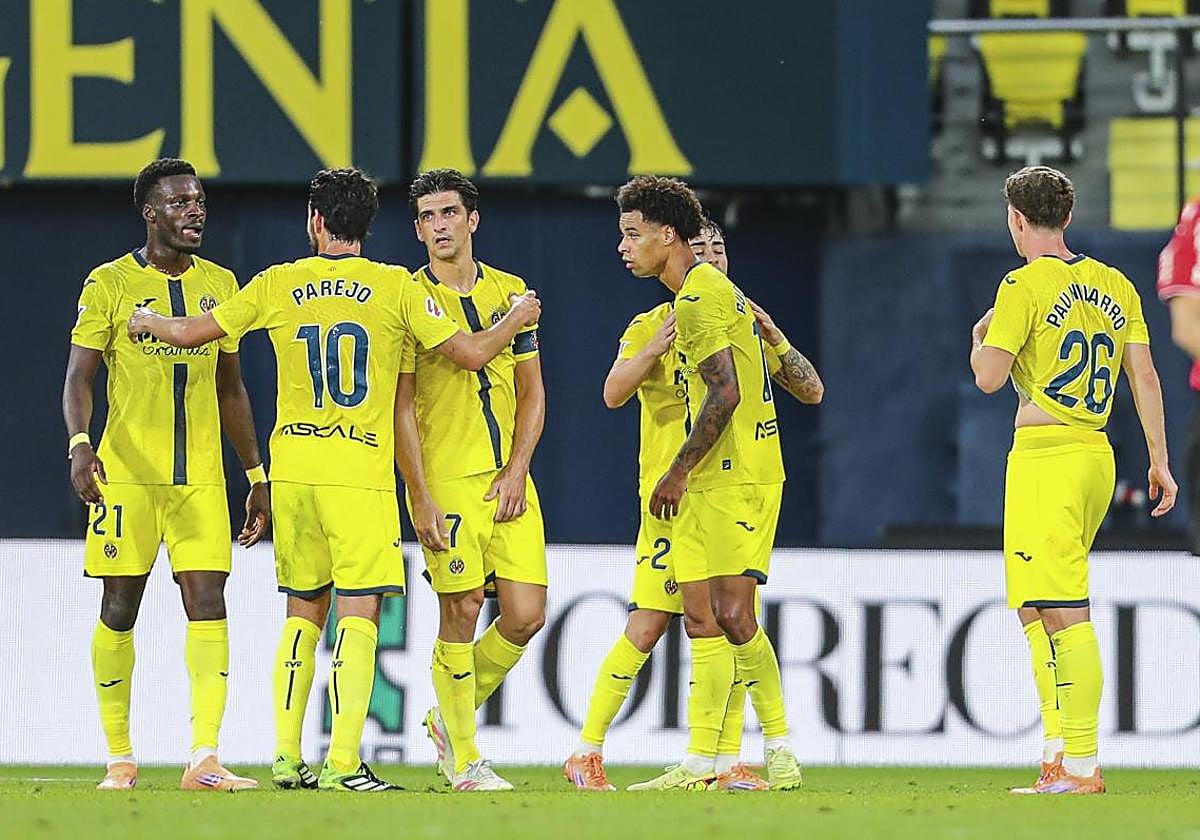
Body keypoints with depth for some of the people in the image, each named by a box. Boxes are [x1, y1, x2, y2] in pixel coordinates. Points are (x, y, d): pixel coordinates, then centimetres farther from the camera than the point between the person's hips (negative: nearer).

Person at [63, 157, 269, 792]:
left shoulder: (219, 284, 11)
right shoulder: (110, 283, -2)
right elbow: (79, 377, -6)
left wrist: (257, 476, 16)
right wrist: (80, 443, -25)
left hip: (200, 478, 3)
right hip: (126, 473, -3)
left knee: (209, 607, -8)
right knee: (119, 611, 2)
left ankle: (203, 759, -13)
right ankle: (120, 757, 13)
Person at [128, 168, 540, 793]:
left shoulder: (278, 286, 4)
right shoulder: (395, 287, -3)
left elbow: (191, 333, 13)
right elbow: (470, 353, 0)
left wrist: (147, 322, 34)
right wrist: (515, 320, 20)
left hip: (292, 470, 4)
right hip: (360, 475, -3)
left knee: (303, 611, 15)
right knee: (358, 613, -5)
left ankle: (286, 756, 13)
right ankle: (343, 762, -16)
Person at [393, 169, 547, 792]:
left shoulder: (509, 293, 11)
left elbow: (532, 391, 14)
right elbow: (400, 407, -5)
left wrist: (517, 471, 0)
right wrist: (421, 497, -11)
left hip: (507, 480, 4)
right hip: (445, 482, -4)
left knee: (526, 614, -2)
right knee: (461, 613, -5)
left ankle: (451, 717, 21)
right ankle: (464, 761, 6)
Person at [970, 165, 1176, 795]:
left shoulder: (1024, 285, -8)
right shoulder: (1115, 286, 12)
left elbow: (988, 377, -12)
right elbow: (1145, 376, 11)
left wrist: (981, 338, 9)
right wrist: (1159, 459, 15)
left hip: (1044, 457, -7)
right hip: (1097, 455, 7)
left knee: (1064, 614, -11)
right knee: (1036, 608, 15)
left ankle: (1082, 766, -15)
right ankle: (1058, 756, 12)